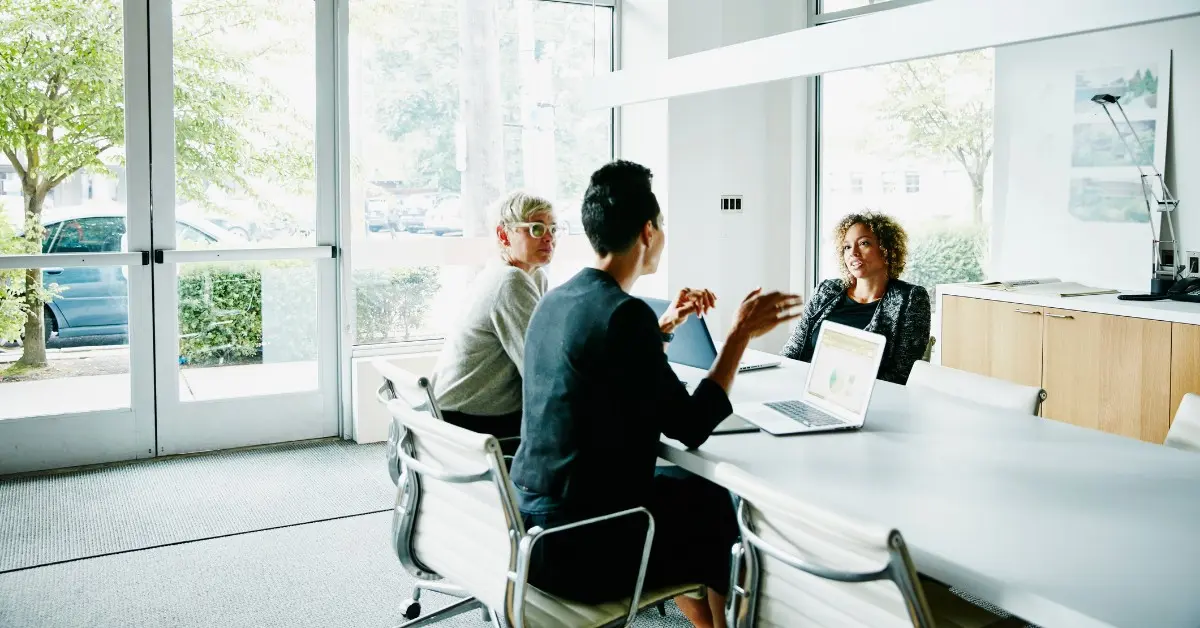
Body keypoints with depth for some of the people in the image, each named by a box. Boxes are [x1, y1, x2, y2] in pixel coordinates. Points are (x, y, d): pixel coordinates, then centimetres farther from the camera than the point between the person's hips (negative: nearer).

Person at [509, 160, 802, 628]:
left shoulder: (555, 302, 6)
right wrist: (740, 334, -8)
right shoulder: (623, 312, -21)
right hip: (576, 544, -8)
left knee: (690, 488, 28)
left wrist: (666, 326, 22)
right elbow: (691, 427, -15)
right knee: (727, 515, 15)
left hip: (532, 520, 8)